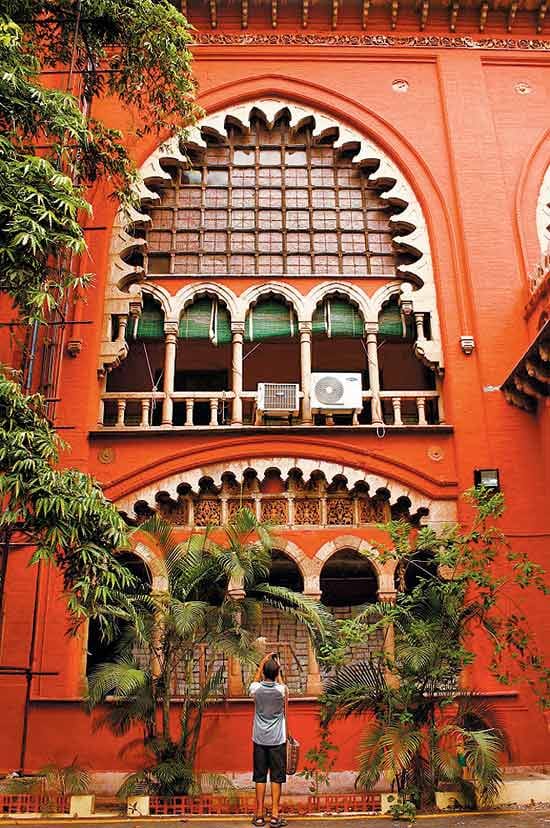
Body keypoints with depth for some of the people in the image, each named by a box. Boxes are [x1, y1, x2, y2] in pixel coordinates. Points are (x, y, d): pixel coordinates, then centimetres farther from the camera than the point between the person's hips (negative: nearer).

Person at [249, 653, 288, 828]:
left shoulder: (256, 689, -8)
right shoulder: (281, 690, -12)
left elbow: (256, 679, 16)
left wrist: (263, 662, 20)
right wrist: (277, 667, 17)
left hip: (260, 740, 1)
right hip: (277, 740, -1)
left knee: (260, 777, 8)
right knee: (276, 777, 5)